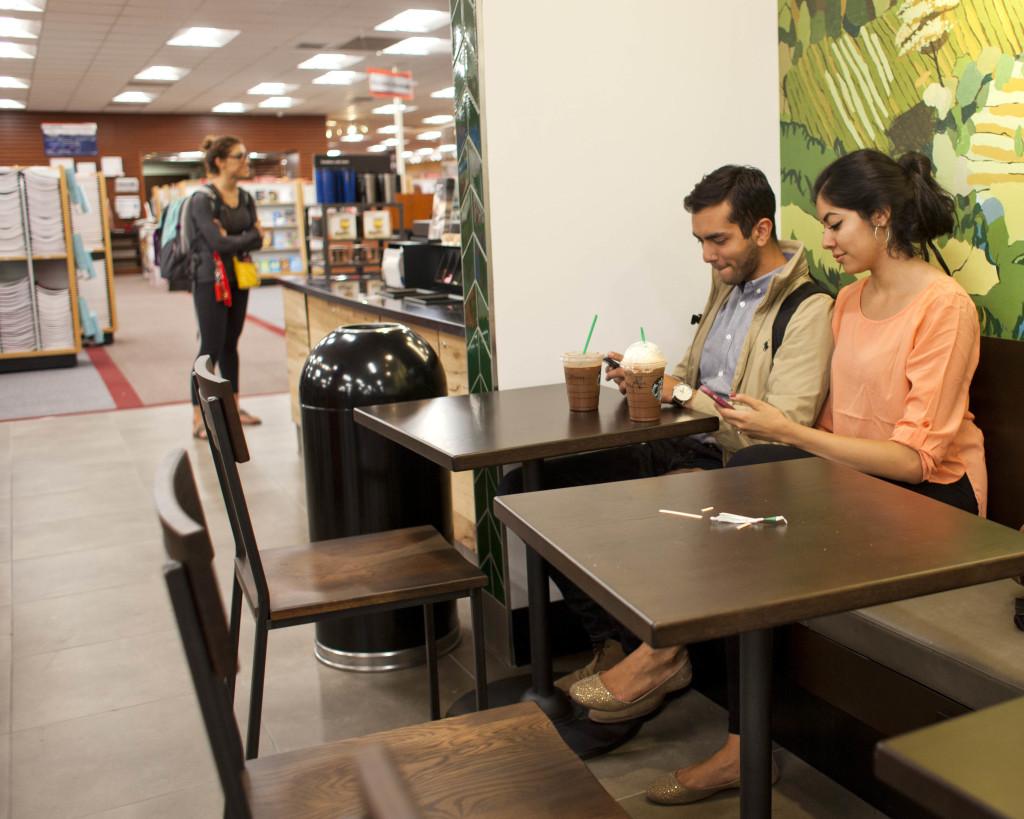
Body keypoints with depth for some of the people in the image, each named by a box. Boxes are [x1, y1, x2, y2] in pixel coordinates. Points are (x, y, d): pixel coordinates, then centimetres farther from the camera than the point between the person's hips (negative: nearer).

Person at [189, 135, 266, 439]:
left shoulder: (245, 199, 8)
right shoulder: (203, 200, -13)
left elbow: (257, 242, 2)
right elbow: (219, 243, -22)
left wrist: (233, 239, -16)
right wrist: (250, 235, -8)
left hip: (238, 279, 7)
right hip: (211, 280, -7)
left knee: (230, 345, 14)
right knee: (211, 348, -6)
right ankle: (198, 419, -1)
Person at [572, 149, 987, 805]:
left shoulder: (944, 307, -12)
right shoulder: (850, 302, 13)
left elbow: (916, 456, -20)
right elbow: (837, 426, 11)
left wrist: (788, 432, -23)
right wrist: (774, 429, -7)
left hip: (934, 497, -7)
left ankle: (667, 648, -13)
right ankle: (744, 750, -20)